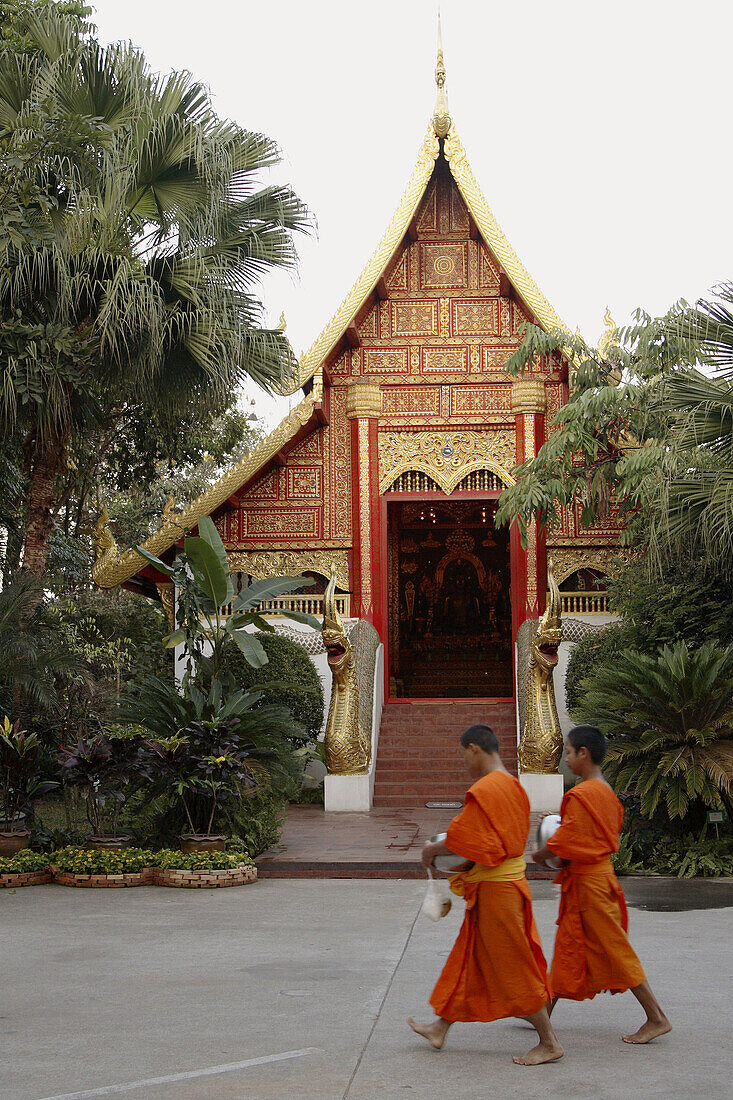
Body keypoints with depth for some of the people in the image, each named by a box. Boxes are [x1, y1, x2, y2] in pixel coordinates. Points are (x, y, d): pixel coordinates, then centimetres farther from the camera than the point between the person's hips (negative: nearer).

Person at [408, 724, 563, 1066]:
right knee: (469, 960, 18)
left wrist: (433, 850, -5)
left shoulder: (484, 789, -21)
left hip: (494, 889, -10)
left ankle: (549, 1043, 7)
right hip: (508, 880, 10)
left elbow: (467, 841, -22)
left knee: (511, 967, -1)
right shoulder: (512, 785, 9)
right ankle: (440, 1028, 29)